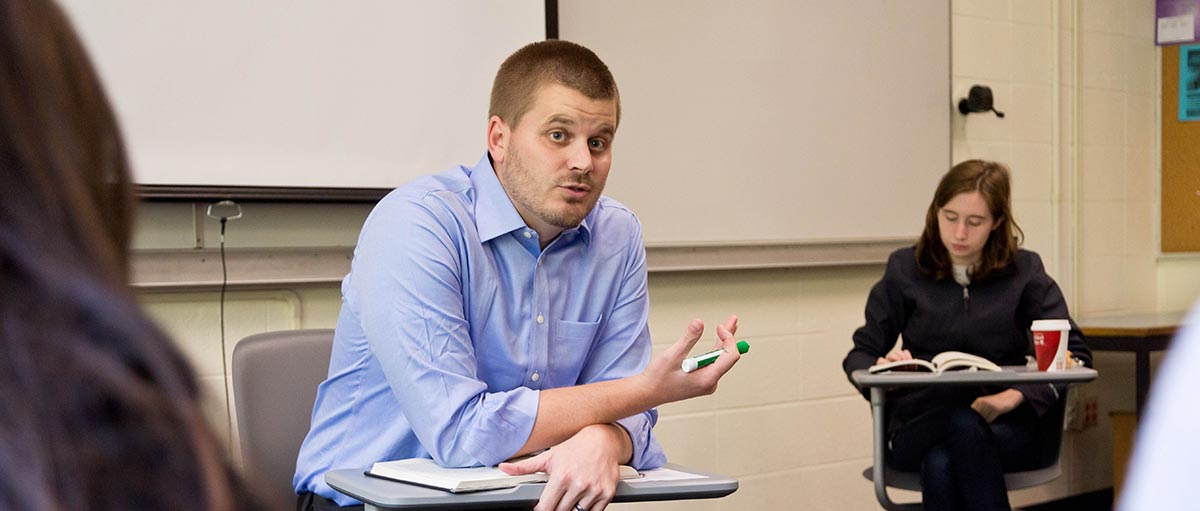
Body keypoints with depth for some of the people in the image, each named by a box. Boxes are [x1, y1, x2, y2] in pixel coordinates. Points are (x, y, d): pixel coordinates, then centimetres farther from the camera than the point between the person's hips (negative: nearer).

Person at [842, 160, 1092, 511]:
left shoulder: (1024, 272, 7)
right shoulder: (905, 270, 8)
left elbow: (1075, 354, -2)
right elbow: (859, 356, 10)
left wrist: (1014, 397, -20)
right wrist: (884, 368, -15)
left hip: (1008, 427, 0)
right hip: (921, 426, 1)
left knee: (942, 464, -35)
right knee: (963, 423, -36)